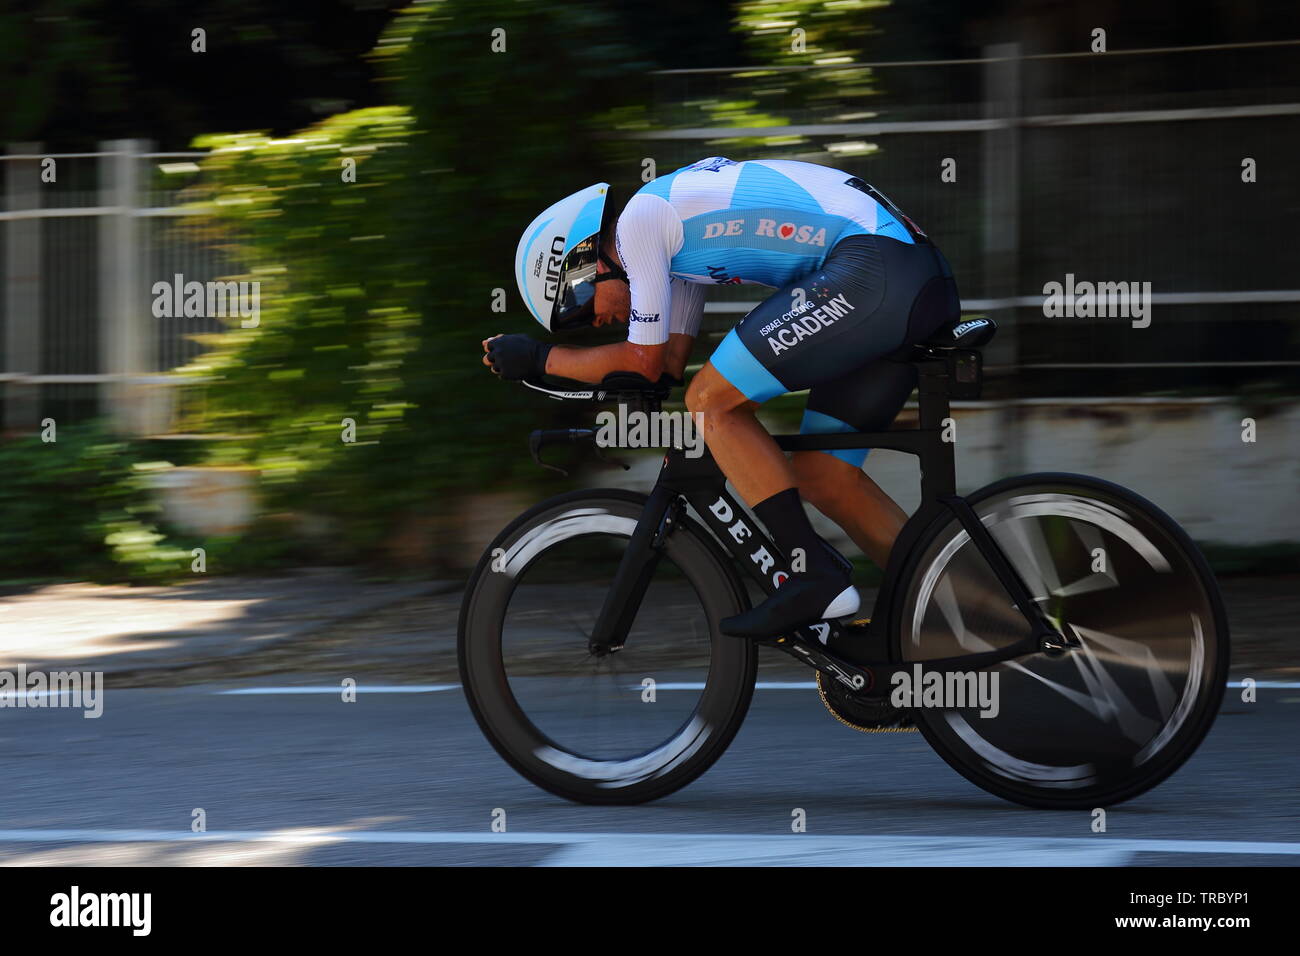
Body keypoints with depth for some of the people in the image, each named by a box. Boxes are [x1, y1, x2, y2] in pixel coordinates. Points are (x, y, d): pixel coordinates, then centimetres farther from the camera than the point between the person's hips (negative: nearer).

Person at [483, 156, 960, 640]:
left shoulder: (639, 219, -3)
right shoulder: (672, 227, 25)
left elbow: (645, 361, 1)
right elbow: (672, 363, 28)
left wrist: (538, 358, 13)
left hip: (874, 268, -10)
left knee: (713, 403, -5)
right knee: (819, 472, 12)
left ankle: (814, 576, -11)